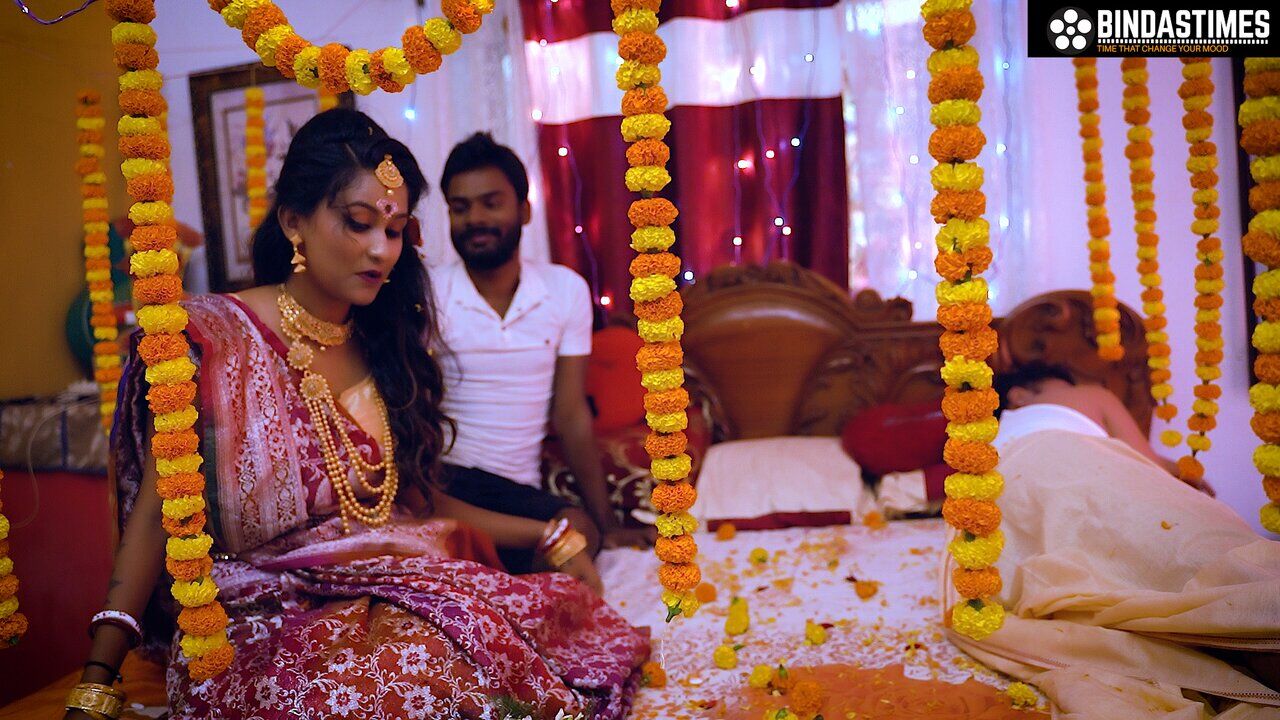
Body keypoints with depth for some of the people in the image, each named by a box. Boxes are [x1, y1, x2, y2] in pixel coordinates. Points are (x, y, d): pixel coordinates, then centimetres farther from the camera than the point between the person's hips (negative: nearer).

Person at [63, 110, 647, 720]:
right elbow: (154, 513, -7)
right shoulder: (213, 338, -3)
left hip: (394, 596, 5)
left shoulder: (384, 347, 12)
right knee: (420, 670, -35)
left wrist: (549, 538, 8)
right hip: (266, 616, -4)